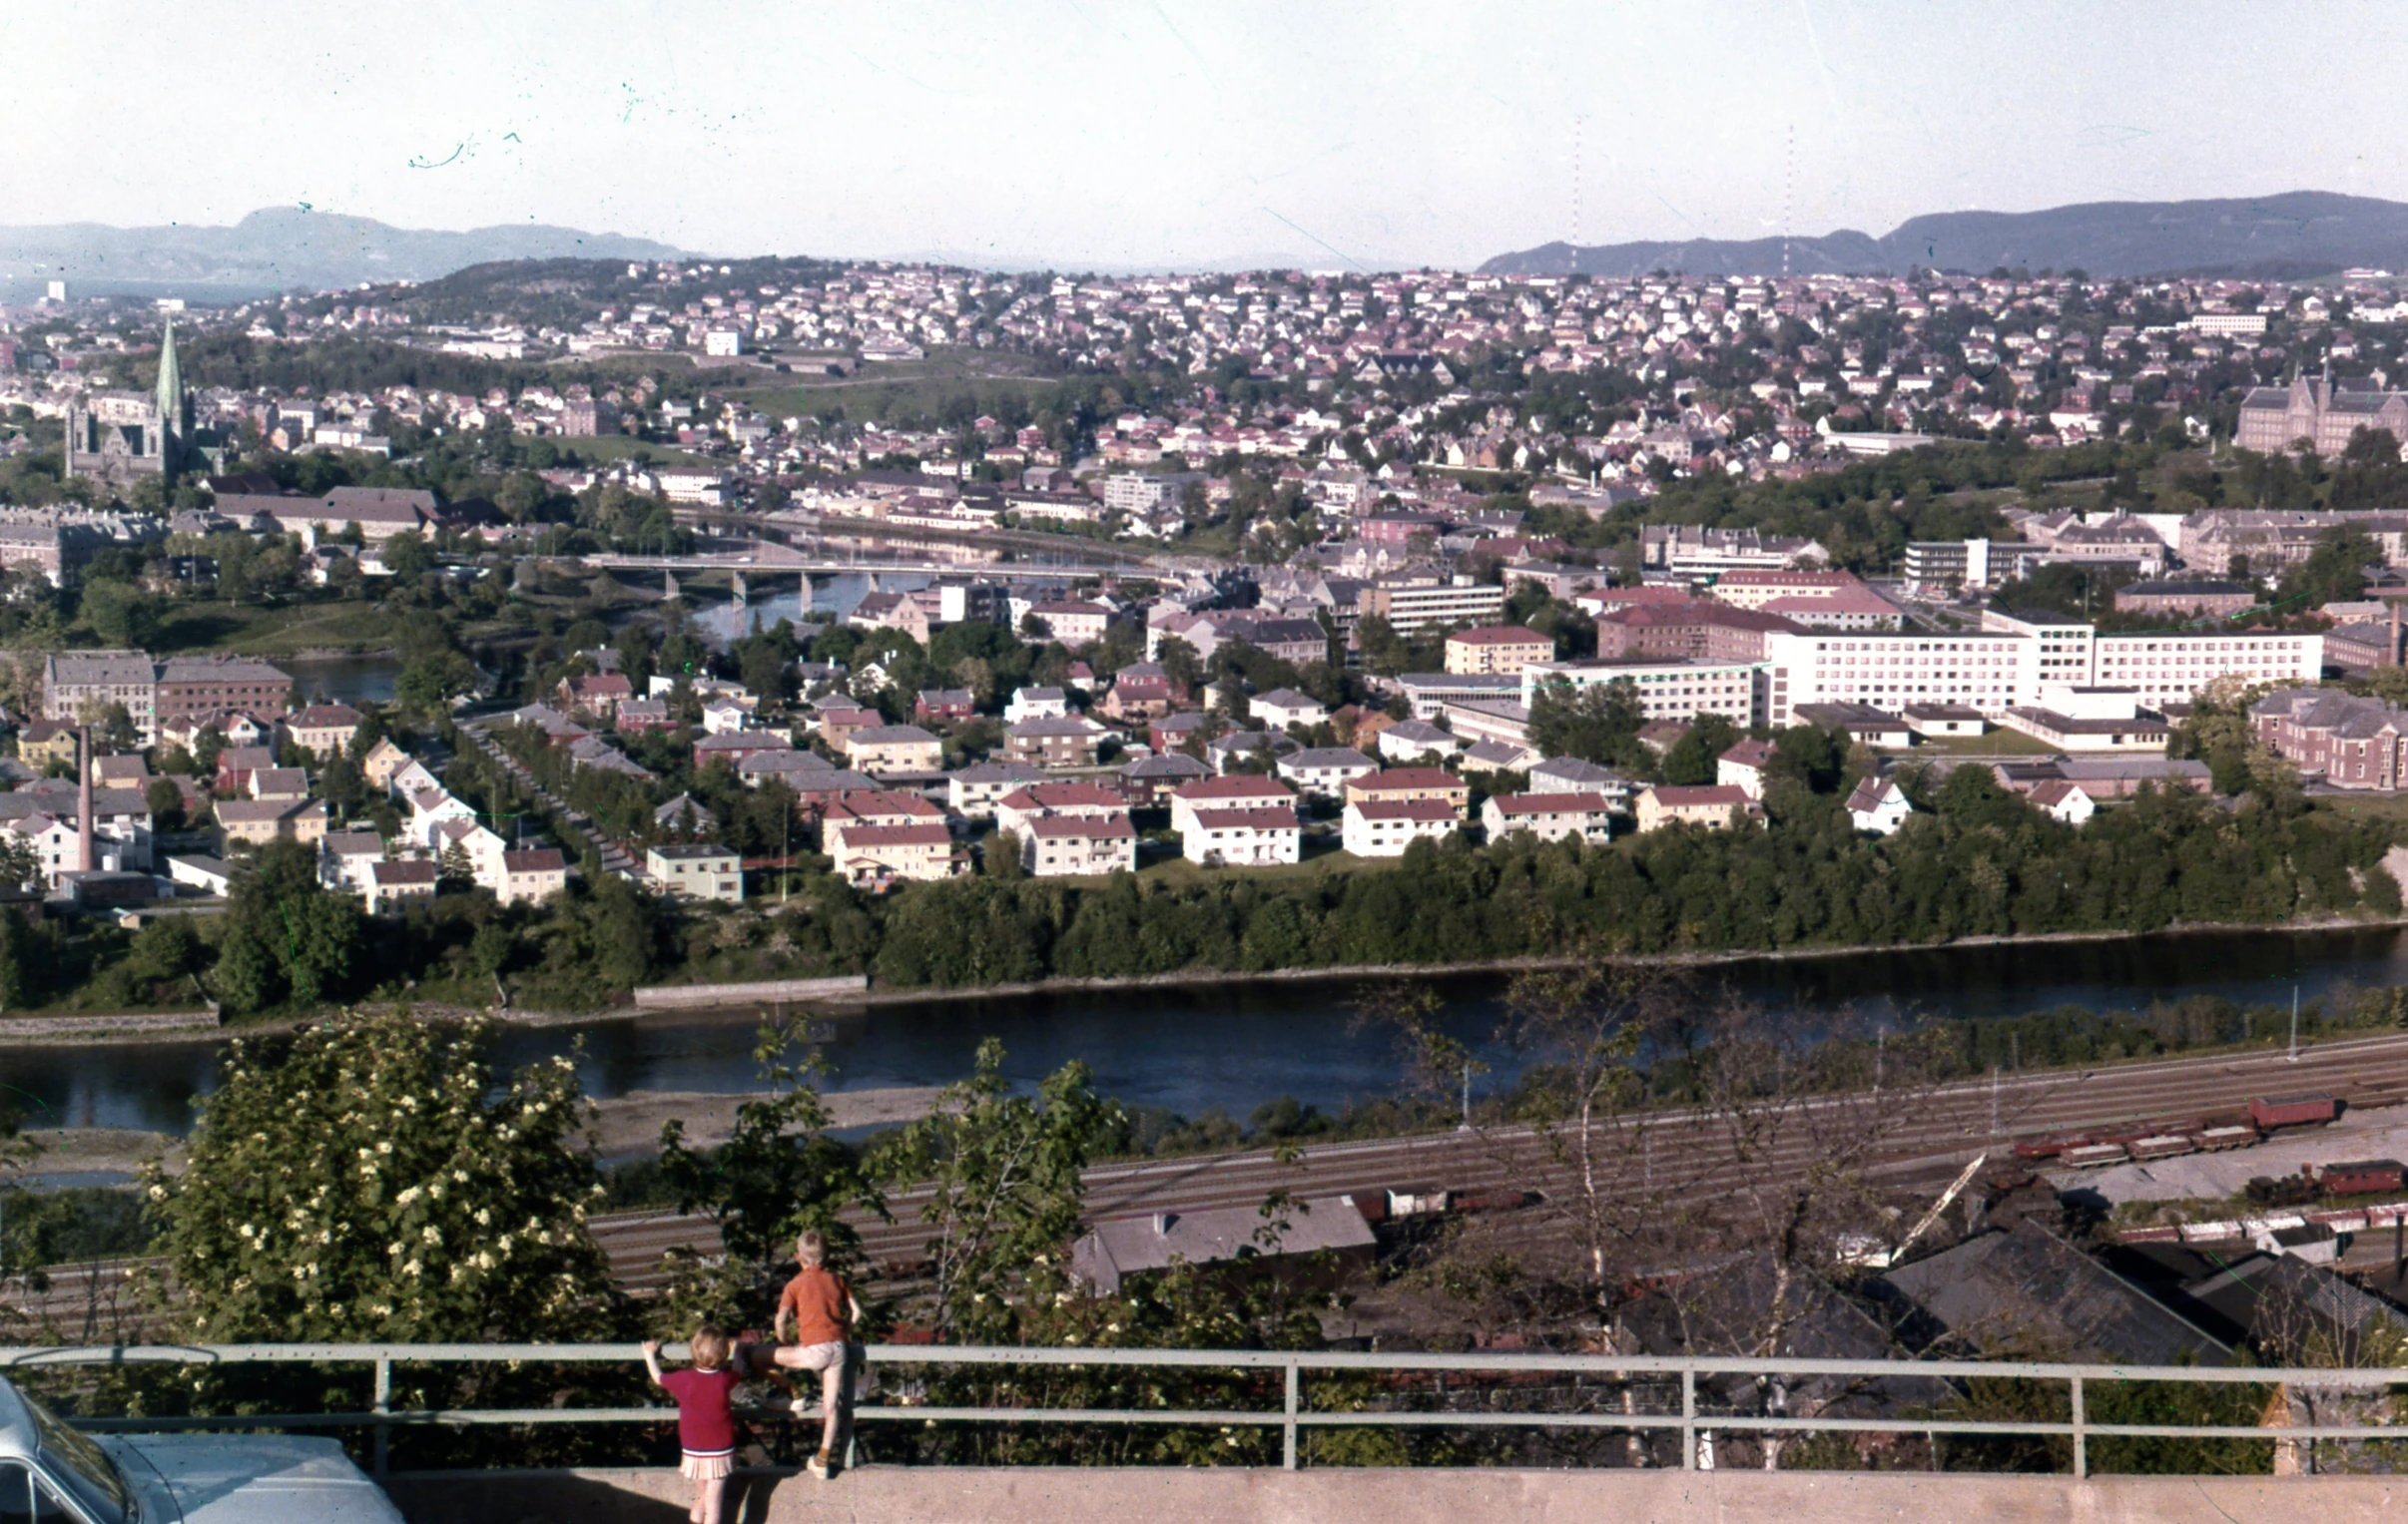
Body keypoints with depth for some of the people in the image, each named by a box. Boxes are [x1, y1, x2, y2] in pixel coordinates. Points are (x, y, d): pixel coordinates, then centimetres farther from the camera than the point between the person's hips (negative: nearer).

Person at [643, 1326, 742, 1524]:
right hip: (720, 1452, -1)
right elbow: (738, 1372, 12)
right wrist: (735, 1352, 32)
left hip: (693, 1453, 1)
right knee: (713, 1502, 2)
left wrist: (649, 1355, 24)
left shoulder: (683, 1380, -14)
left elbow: (658, 1378, 6)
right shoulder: (725, 1380, -13)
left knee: (702, 1496, 22)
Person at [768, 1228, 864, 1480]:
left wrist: (784, 1344, 9)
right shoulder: (837, 1279, 10)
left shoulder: (796, 1285, -2)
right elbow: (856, 1312, 12)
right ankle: (822, 1461, 13)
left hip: (814, 1351, -5)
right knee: (831, 1406, 10)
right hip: (838, 1348, 5)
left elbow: (781, 1319, -8)